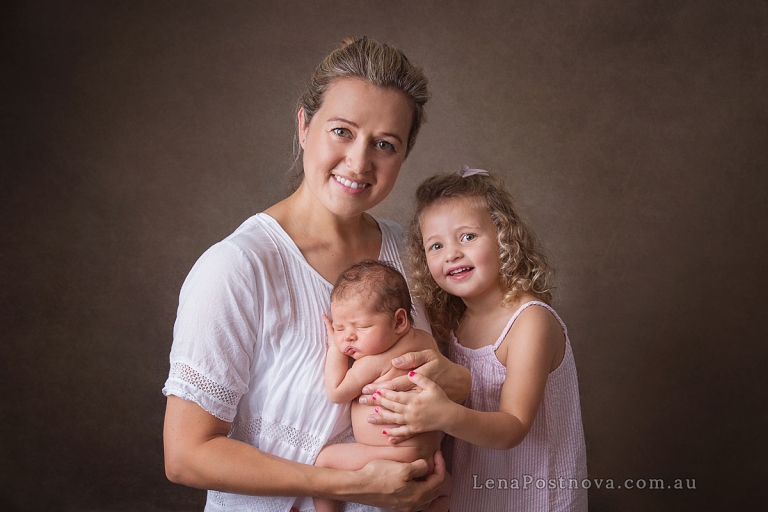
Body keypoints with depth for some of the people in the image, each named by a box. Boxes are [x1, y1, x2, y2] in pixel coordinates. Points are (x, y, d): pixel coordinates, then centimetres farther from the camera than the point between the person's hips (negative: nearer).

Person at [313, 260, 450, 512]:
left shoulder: (374, 363, -21)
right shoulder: (426, 340, 3)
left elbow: (336, 392, -9)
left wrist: (334, 347, 0)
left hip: (395, 458, -9)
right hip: (428, 449, 9)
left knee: (323, 458, 0)